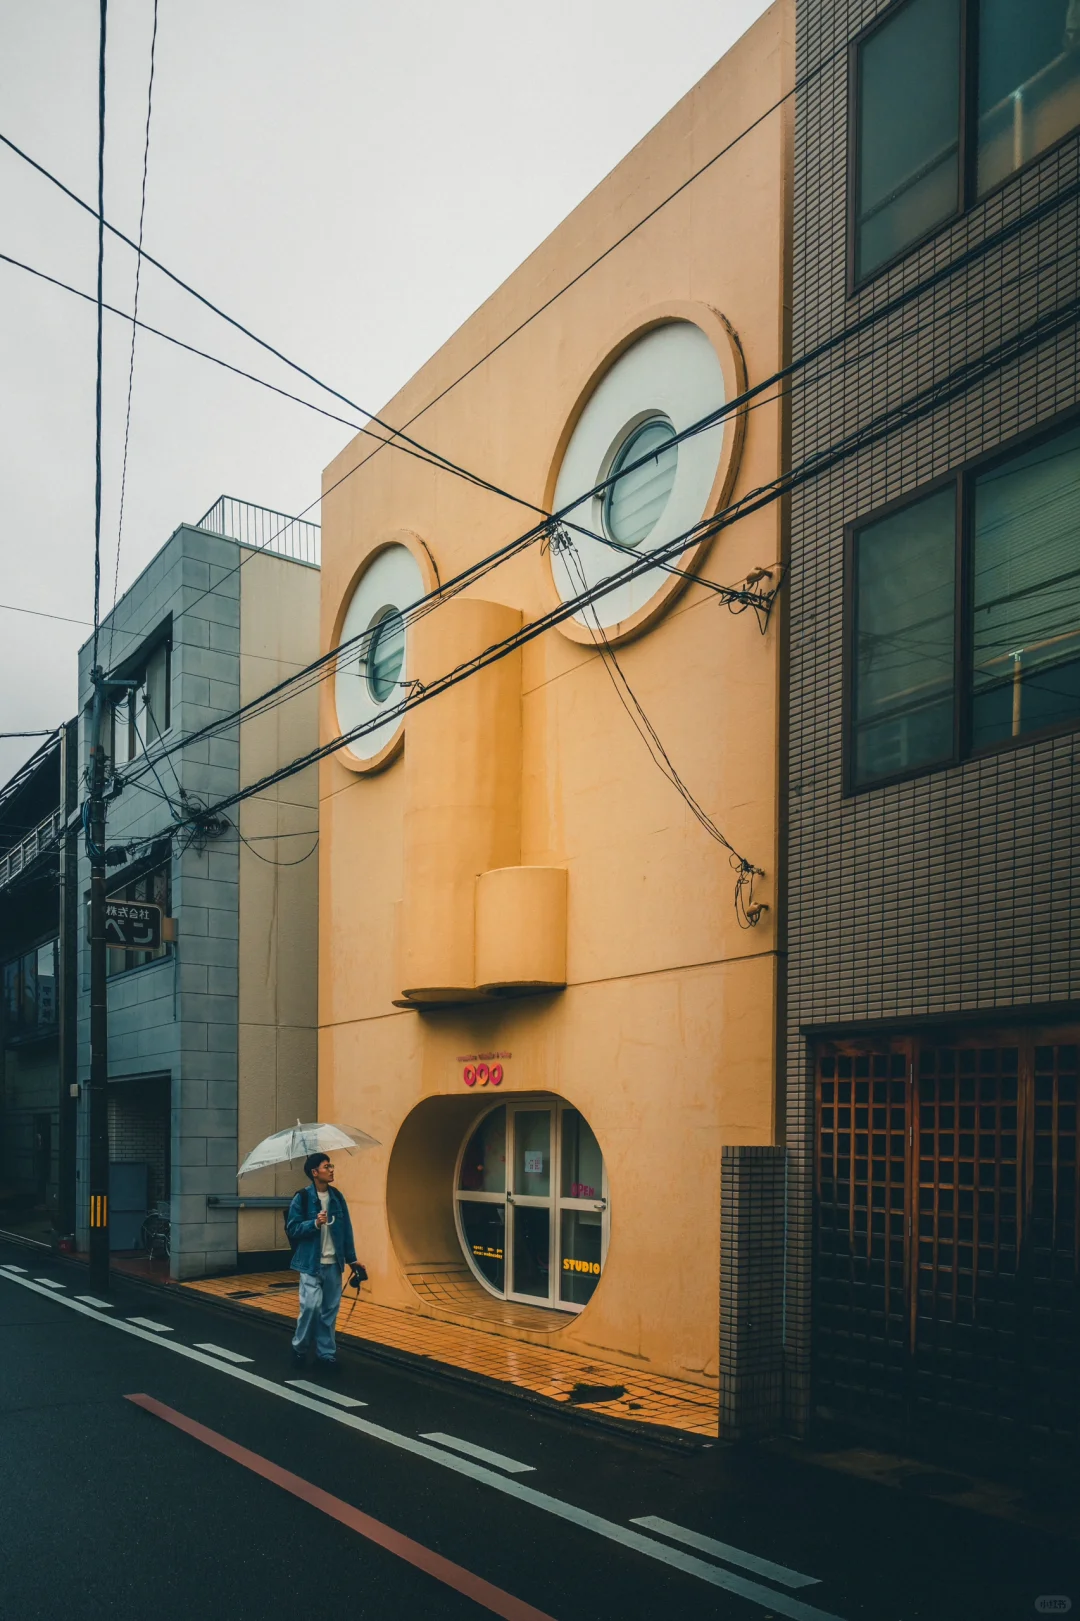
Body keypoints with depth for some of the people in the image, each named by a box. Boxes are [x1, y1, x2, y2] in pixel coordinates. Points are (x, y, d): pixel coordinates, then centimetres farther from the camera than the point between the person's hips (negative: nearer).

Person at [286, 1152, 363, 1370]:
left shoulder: (336, 1197, 6)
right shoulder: (302, 1198, -8)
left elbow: (346, 1229, 10)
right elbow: (293, 1229, -9)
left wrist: (352, 1258, 10)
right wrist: (315, 1223, -23)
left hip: (333, 1264, 4)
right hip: (311, 1263, -4)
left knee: (330, 1309, 7)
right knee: (311, 1305, -11)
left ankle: (326, 1353, 18)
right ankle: (299, 1347, 11)